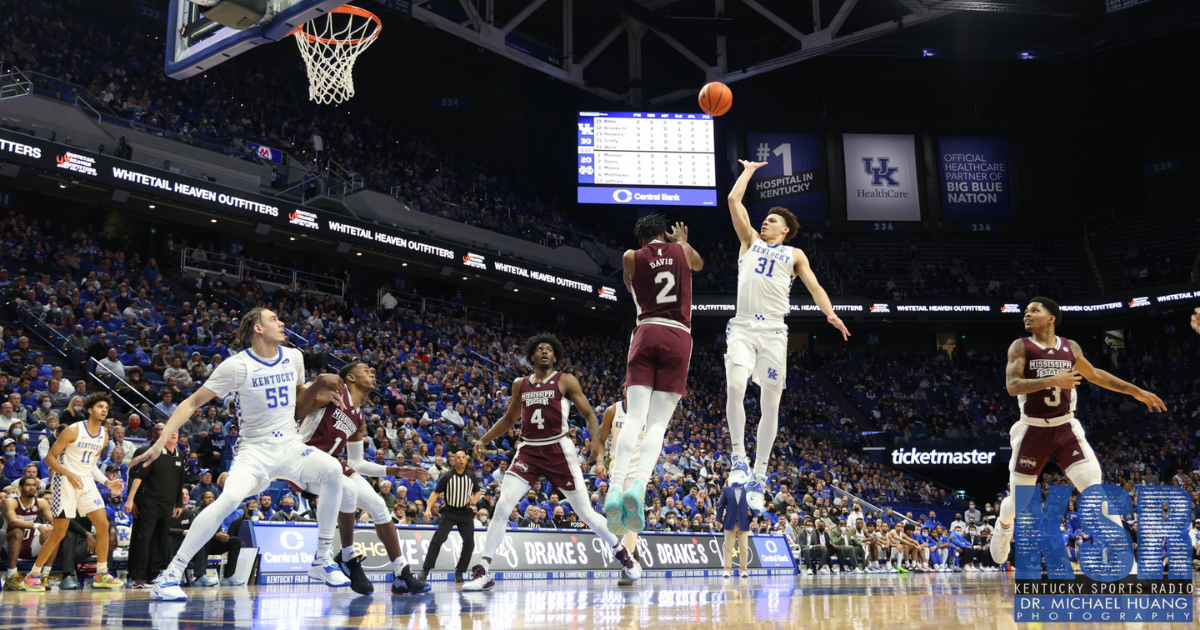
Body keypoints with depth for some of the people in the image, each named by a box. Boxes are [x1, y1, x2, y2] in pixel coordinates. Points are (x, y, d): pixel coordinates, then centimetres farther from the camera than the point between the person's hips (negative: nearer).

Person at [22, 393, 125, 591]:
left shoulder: (104, 435, 8)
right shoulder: (73, 430, -13)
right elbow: (49, 458, -11)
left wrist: (107, 482, 8)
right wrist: (69, 474, -24)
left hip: (87, 482, 6)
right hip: (65, 481, -6)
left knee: (103, 524, -3)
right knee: (59, 532, -6)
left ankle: (101, 574, 6)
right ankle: (33, 575, 10)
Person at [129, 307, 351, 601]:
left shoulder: (293, 357, 7)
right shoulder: (237, 365, -10)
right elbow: (192, 403, -8)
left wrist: (319, 384, 2)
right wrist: (161, 440, -19)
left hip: (291, 446, 4)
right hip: (255, 449, -4)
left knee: (332, 469, -24)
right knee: (230, 498, -32)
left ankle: (322, 560, -10)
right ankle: (169, 576, -18)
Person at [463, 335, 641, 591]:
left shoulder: (566, 381, 0)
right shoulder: (520, 385, 12)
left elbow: (588, 414, -4)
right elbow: (509, 418, 24)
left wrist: (596, 441, -22)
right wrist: (484, 439, 15)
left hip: (558, 450, -3)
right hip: (528, 451, 3)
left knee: (586, 513, 1)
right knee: (502, 507, -12)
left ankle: (621, 551, 25)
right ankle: (484, 571, -6)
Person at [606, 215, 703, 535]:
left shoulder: (631, 258, 9)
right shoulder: (682, 251, 13)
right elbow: (699, 264, 37)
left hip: (646, 334, 0)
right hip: (678, 336, 0)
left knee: (635, 418, -5)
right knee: (658, 422, -6)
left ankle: (614, 488, -23)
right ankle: (638, 485, -29)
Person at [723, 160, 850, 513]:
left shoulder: (794, 255, 18)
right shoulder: (750, 241, 21)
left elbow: (814, 286, 7)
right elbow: (733, 201, 16)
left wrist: (830, 313, -11)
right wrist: (749, 171, 27)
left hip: (773, 332, 0)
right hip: (742, 328, 0)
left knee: (770, 405, 0)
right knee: (734, 387, -24)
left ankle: (759, 475, 9)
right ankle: (738, 458, -9)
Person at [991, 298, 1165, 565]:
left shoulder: (1071, 348, 5)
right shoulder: (1021, 347, -5)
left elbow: (1094, 374, 23)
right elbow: (1012, 386, -18)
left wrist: (1135, 391, 23)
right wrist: (1052, 380, -29)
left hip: (1066, 429, 2)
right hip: (1032, 431, -2)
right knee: (1018, 502, 8)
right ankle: (1003, 526, 42)